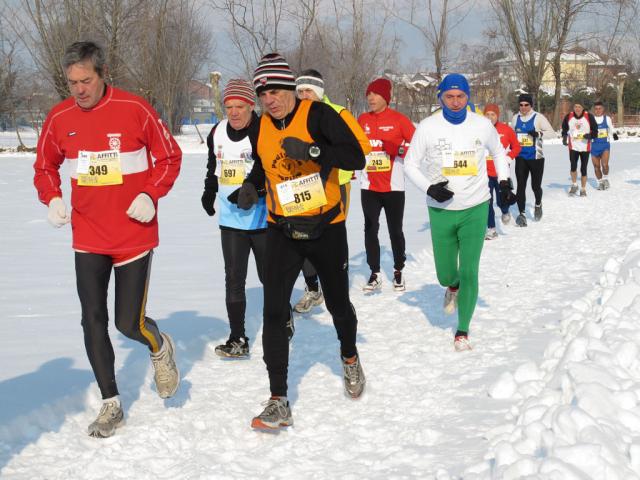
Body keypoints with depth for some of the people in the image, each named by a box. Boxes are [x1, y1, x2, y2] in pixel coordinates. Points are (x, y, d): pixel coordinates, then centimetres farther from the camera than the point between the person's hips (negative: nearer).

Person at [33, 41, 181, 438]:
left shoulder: (134, 109, -10)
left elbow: (169, 157, 0)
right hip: (87, 238, 3)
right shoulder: (60, 118, 0)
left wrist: (150, 195, -14)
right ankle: (111, 403, 17)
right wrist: (52, 199, -5)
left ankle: (160, 347, 33)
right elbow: (45, 167, 14)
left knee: (130, 323, -2)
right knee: (93, 322, 3)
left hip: (134, 234, -3)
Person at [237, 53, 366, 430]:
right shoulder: (259, 129, 1)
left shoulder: (318, 115, -14)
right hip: (283, 231, 3)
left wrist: (312, 150, -34)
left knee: (338, 303, 15)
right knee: (274, 311, -10)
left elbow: (356, 158, -21)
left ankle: (350, 359, 48)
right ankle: (279, 402, -7)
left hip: (327, 228, -3)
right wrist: (252, 187, 0)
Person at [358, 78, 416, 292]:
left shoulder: (398, 119, -5)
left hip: (393, 185, -3)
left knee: (395, 230, 6)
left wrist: (399, 149, -20)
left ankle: (398, 272, 20)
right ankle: (375, 274, 11)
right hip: (369, 186, 3)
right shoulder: (362, 120, 6)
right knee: (370, 229, 4)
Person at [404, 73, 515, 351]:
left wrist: (504, 183, 8)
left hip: (476, 209, 0)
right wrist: (429, 188, -14)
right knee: (445, 274, 7)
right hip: (441, 211, 0)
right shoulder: (428, 127, -7)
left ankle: (462, 331, 9)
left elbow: (498, 152, 18)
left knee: (469, 272, -6)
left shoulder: (482, 125, -2)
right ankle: (453, 287, 46)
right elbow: (411, 164, 1)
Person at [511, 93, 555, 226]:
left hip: (536, 157, -3)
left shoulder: (538, 117, -8)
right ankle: (522, 214, 2)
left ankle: (538, 204, 36)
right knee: (521, 186, -4)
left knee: (536, 186, 5)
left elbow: (552, 133, -12)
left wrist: (539, 133, -27)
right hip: (521, 157, 3)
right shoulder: (516, 118, 6)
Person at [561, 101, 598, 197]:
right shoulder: (568, 117, -2)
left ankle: (583, 190, 18)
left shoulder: (589, 117, -7)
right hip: (573, 147, 1)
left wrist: (590, 135, -20)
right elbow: (565, 129, 15)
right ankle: (574, 185, 9)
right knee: (573, 167, -15)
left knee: (583, 169, 5)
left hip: (585, 147, 0)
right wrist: (564, 137, -1)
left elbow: (595, 131, 0)